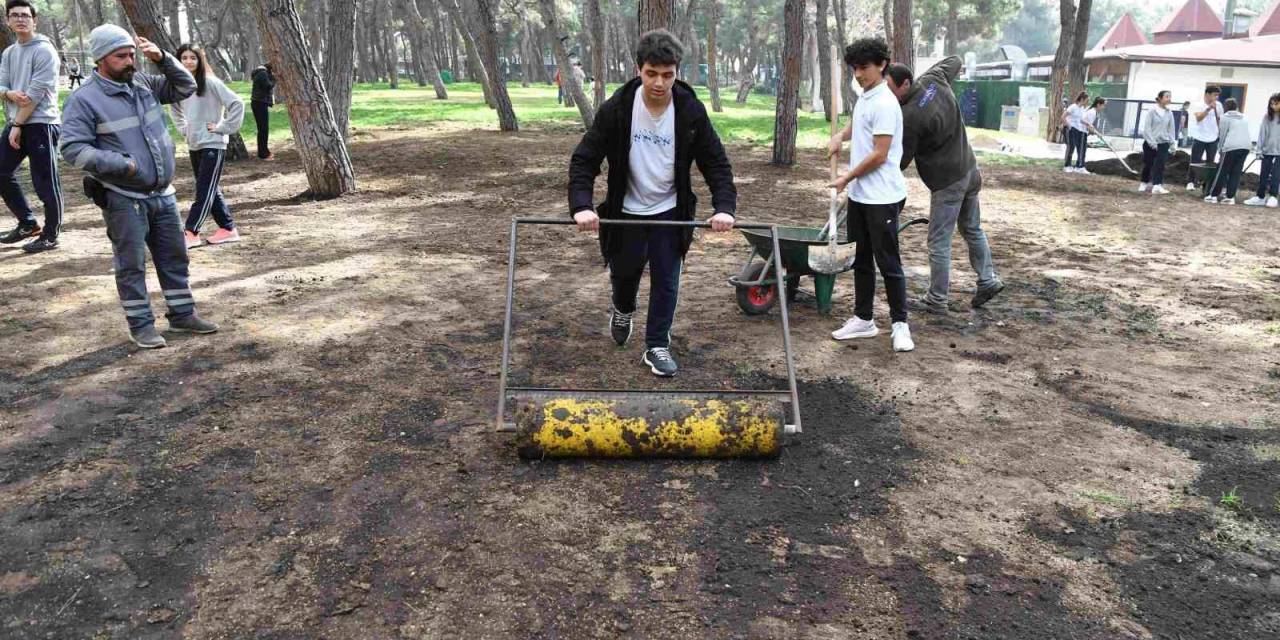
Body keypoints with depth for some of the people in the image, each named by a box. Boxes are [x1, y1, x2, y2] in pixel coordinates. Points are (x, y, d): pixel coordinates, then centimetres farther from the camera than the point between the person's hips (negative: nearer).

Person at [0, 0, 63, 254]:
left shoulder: (44, 50, -9)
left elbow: (36, 93, -14)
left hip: (40, 124, -8)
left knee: (44, 182, -4)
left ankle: (50, 235, 6)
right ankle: (28, 223, 25)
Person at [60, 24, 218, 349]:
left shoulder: (143, 83, 8)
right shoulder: (85, 99, -10)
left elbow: (185, 87, 13)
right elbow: (73, 148, -15)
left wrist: (163, 59, -3)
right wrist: (122, 165, -21)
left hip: (163, 194, 6)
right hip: (123, 199, -6)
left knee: (174, 256, 13)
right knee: (132, 263, 1)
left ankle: (182, 314, 25)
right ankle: (140, 324, 11)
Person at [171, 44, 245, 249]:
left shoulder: (210, 82, -11)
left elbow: (237, 103, -15)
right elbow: (176, 109, 27)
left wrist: (223, 127, -14)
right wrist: (184, 128, 13)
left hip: (212, 144, -7)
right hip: (193, 145, 7)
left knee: (204, 191, -7)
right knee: (210, 189, 10)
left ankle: (190, 233, -7)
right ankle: (228, 229, 17)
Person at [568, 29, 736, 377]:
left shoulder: (691, 111, -14)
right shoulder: (616, 109, -18)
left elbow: (716, 162, -9)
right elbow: (584, 159, -16)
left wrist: (724, 207, -25)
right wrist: (581, 205, -32)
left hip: (670, 212, 1)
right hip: (626, 212, 0)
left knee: (666, 281, 2)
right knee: (624, 273, 15)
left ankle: (657, 346, 17)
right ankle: (622, 310, 47)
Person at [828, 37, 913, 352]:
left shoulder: (884, 103, -16)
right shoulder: (863, 98, 12)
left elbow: (879, 155, -19)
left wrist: (847, 178, -8)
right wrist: (840, 135, 11)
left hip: (882, 198, -9)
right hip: (859, 195, 9)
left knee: (888, 262, -2)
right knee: (861, 260, 14)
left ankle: (900, 324, 9)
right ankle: (863, 318, 24)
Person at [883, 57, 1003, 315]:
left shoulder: (909, 117, -26)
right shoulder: (933, 79, -4)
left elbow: (901, 161, -14)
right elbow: (955, 61, 19)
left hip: (947, 182, -9)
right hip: (970, 170, 9)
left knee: (939, 242, 0)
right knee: (972, 229, 22)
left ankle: (937, 300, 7)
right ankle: (988, 280, 28)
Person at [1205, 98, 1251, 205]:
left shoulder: (1225, 117, 7)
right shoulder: (1244, 118, 23)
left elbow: (1222, 134, 5)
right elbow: (1246, 133, 22)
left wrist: (1221, 149, 14)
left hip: (1232, 147, -5)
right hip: (1246, 146, 5)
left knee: (1222, 172, -1)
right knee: (1236, 173, 6)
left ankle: (1213, 195, 1)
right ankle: (1230, 197, 2)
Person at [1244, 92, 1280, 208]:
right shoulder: (1267, 117, 4)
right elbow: (1262, 133, 4)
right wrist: (1259, 149, -1)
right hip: (1267, 150, 3)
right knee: (1263, 174, 8)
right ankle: (1260, 197, 16)